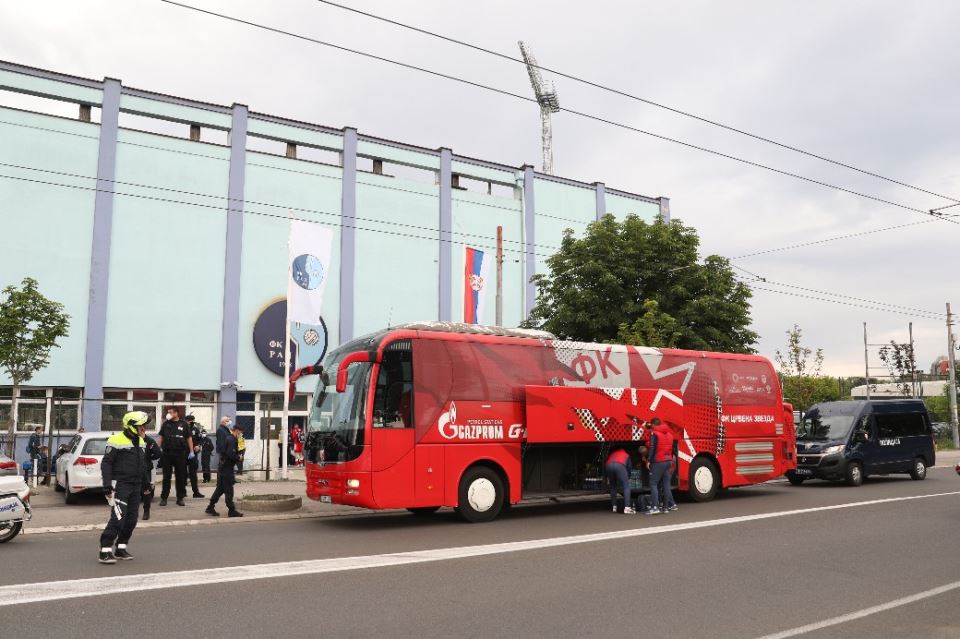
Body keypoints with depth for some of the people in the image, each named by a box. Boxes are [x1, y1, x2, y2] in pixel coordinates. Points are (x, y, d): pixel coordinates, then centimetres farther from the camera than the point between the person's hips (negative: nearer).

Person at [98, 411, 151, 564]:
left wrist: (146, 483, 23)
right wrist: (107, 485, -19)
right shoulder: (117, 441, -11)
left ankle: (121, 549, 20)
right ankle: (105, 551, -9)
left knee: (131, 519, 9)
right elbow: (106, 463, -13)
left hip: (135, 486, 8)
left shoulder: (139, 441, 14)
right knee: (118, 518, -15)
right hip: (120, 485, -8)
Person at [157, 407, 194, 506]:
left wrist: (191, 451, 0)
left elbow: (189, 438, 6)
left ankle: (180, 498, 12)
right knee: (166, 477, 5)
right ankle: (164, 498, 11)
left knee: (180, 477, 5)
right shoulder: (166, 424, 7)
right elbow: (160, 437, 8)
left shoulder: (183, 425, 3)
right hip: (167, 453, 1)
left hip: (180, 454, -1)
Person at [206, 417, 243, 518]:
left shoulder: (228, 438, 14)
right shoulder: (231, 439, -15)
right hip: (227, 468, -9)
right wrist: (238, 457, -11)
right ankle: (231, 511, 1)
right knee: (229, 490, -4)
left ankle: (210, 508, 19)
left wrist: (237, 456, 8)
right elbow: (231, 454, -25)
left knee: (220, 488, 15)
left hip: (222, 467, 9)